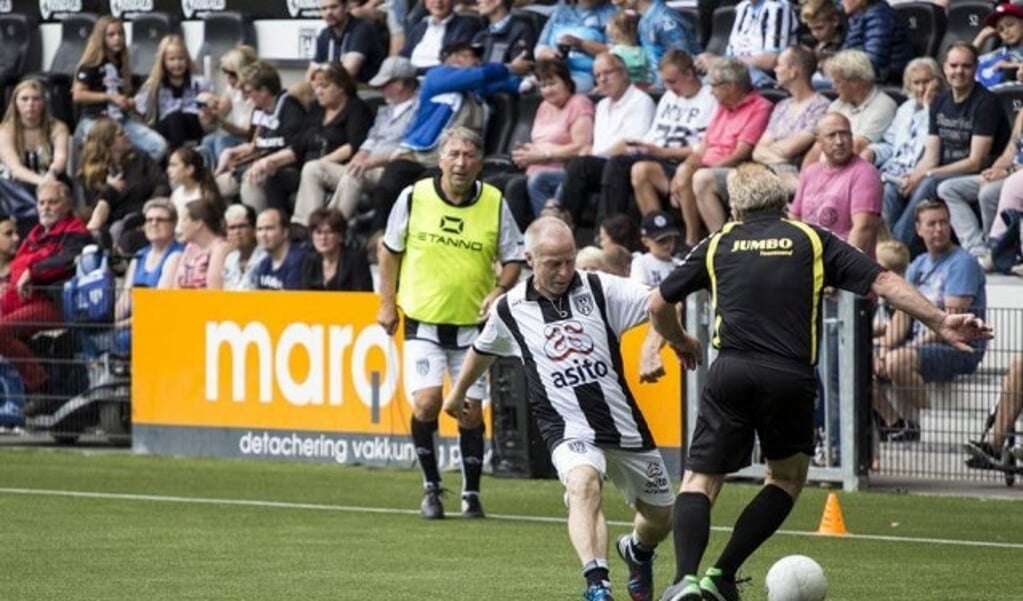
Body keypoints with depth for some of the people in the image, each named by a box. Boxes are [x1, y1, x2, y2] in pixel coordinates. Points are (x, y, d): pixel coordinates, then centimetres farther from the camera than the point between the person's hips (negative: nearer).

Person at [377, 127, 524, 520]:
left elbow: (513, 259, 6)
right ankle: (431, 486, 5)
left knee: (470, 411, 2)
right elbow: (389, 250, 8)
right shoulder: (414, 197, -5)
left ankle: (471, 494, 18)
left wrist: (499, 292, -13)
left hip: (473, 323, 1)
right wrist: (387, 302, 7)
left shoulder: (495, 204, -3)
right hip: (423, 321, -1)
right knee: (426, 403, -15)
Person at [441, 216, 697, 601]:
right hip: (569, 430, -2)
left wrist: (677, 340, -26)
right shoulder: (510, 310, 2)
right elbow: (482, 350, 23)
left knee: (660, 518, 14)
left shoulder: (600, 289, -3)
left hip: (625, 425, 2)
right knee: (583, 483, -36)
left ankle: (637, 552, 50)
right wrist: (458, 392, 36)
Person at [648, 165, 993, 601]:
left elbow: (658, 306, 21)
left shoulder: (718, 245, 17)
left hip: (732, 373, 0)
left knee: (700, 481, 5)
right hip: (792, 380, 0)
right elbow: (883, 282, 5)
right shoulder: (812, 241, 15)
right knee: (788, 478, 22)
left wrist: (679, 344, 40)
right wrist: (940, 321, 5)